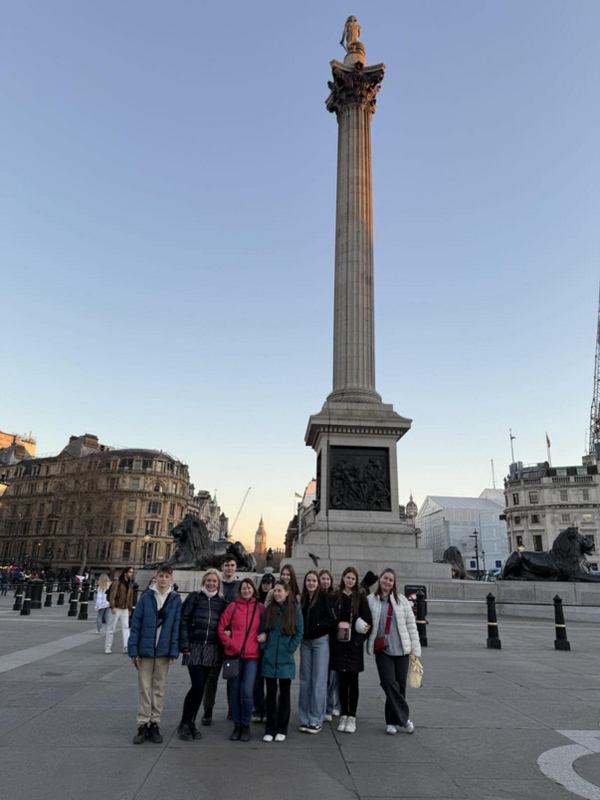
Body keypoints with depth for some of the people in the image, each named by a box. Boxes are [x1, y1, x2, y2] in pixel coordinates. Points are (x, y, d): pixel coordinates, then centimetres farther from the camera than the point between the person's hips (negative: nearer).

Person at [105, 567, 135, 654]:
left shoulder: (130, 585, 11)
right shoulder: (117, 583, -8)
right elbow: (112, 595, -13)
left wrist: (130, 609, 15)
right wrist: (112, 607, -20)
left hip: (125, 609, 5)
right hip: (116, 609, -5)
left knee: (126, 627, -4)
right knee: (111, 628, 4)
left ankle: (126, 647, -7)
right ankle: (108, 648, 14)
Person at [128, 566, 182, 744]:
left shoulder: (175, 599, -1)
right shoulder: (146, 597, -3)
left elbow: (176, 627, -1)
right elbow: (135, 624, -2)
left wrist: (174, 652, -6)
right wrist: (133, 650, -6)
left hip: (163, 651, 1)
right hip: (145, 649, -1)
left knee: (159, 688, 10)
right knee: (144, 687, 6)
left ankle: (154, 723, 22)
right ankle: (143, 724, 17)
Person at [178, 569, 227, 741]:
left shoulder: (221, 603, 9)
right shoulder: (194, 597, 1)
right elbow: (184, 621, -3)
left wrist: (223, 649, 4)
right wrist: (184, 645, -9)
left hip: (212, 649, 3)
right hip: (194, 647, -3)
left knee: (200, 687, 7)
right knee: (197, 685, -11)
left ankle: (190, 723, 22)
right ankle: (184, 723, 6)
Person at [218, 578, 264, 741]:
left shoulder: (260, 608, 3)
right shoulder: (232, 607, 2)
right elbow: (221, 627, 3)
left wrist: (262, 638, 0)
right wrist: (229, 643, -3)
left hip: (252, 655, -1)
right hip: (234, 655, 1)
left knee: (247, 692, -5)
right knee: (234, 691, 9)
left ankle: (245, 726, 14)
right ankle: (237, 725, 25)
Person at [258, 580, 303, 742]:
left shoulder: (295, 610, -2)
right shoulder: (268, 610, 4)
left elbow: (299, 633, -1)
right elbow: (261, 631, 9)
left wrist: (290, 650, -7)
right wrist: (264, 647, -2)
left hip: (286, 659, -2)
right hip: (269, 658, 2)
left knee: (284, 692, 8)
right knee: (271, 693, 8)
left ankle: (282, 729, 19)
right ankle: (270, 729, 17)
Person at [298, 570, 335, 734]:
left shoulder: (324, 597, -7)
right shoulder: (302, 599, 6)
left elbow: (331, 620, -9)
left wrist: (317, 625, -17)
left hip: (320, 641, -5)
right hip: (305, 642, 5)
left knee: (318, 680, -2)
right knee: (305, 680, 9)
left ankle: (316, 720, 7)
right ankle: (305, 719, 18)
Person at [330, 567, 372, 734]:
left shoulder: (361, 596, 0)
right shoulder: (336, 596, 5)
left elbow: (367, 619, -2)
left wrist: (360, 638, -9)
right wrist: (338, 624, -5)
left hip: (354, 644, -1)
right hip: (339, 643, 2)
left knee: (353, 681, 2)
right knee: (342, 680, 8)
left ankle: (352, 717, 12)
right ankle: (344, 715, 19)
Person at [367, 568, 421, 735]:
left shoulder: (401, 600, 3)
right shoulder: (371, 600, -1)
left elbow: (411, 625, 4)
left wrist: (415, 649, 2)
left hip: (401, 649, 2)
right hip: (382, 650, -2)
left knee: (400, 686, 7)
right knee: (389, 684, -12)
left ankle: (392, 721, 26)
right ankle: (404, 719, 6)